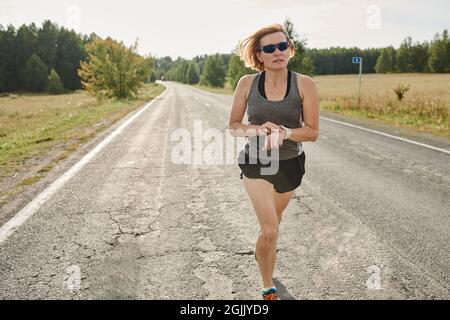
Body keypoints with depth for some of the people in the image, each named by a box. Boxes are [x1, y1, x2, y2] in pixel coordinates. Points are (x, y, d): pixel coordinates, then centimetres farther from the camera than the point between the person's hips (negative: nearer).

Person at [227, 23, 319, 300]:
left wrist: (284, 132, -29)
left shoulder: (304, 84, -13)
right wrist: (259, 129, -24)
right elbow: (233, 127, -4)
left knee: (272, 223, 23)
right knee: (270, 231, -11)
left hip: (290, 164, 2)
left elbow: (312, 132, -10)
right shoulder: (247, 83, -10)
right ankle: (269, 289, 14)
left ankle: (262, 252, 57)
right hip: (256, 163, -1)